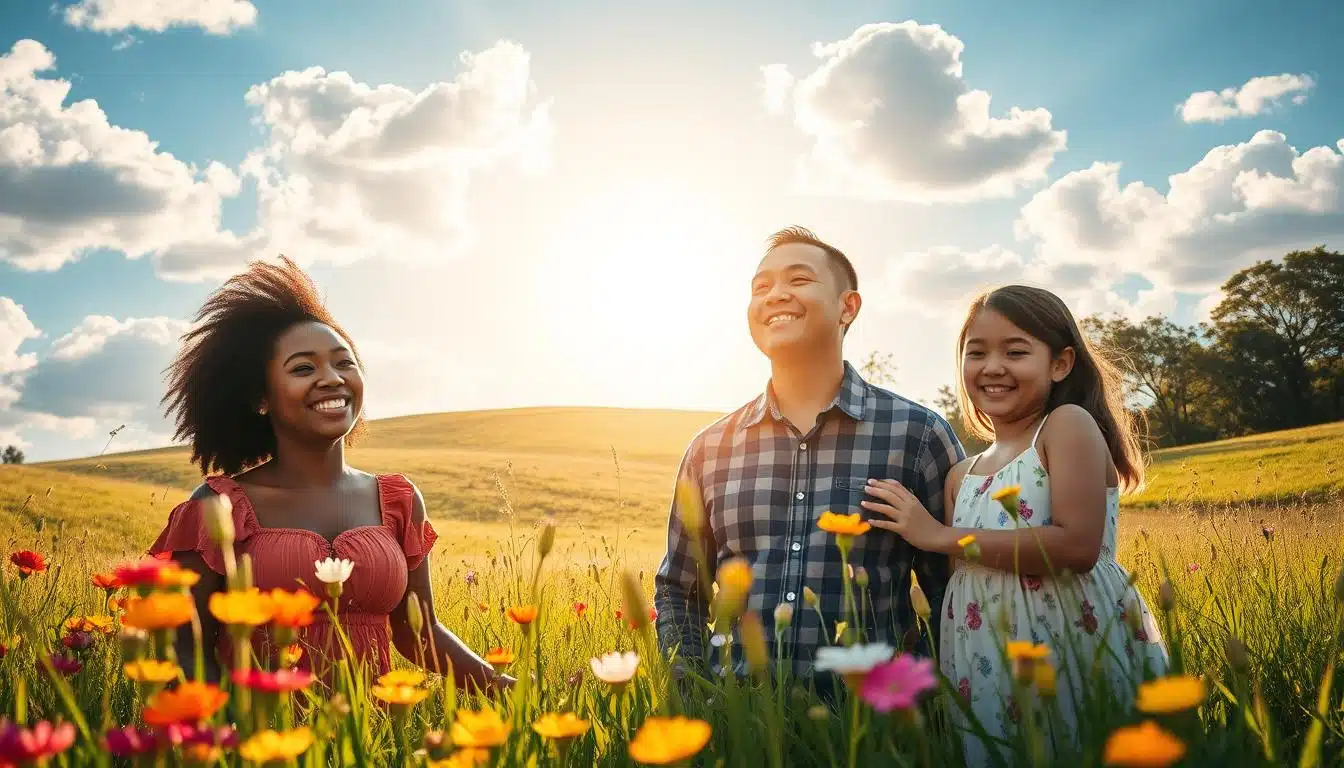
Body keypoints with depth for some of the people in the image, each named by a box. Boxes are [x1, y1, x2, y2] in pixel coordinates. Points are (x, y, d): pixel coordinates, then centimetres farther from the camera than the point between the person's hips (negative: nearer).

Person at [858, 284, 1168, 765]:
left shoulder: (1068, 424, -5)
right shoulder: (963, 476, 13)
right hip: (987, 670, 6)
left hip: (1080, 645, -5)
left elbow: (1077, 547, -20)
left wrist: (942, 536, -14)